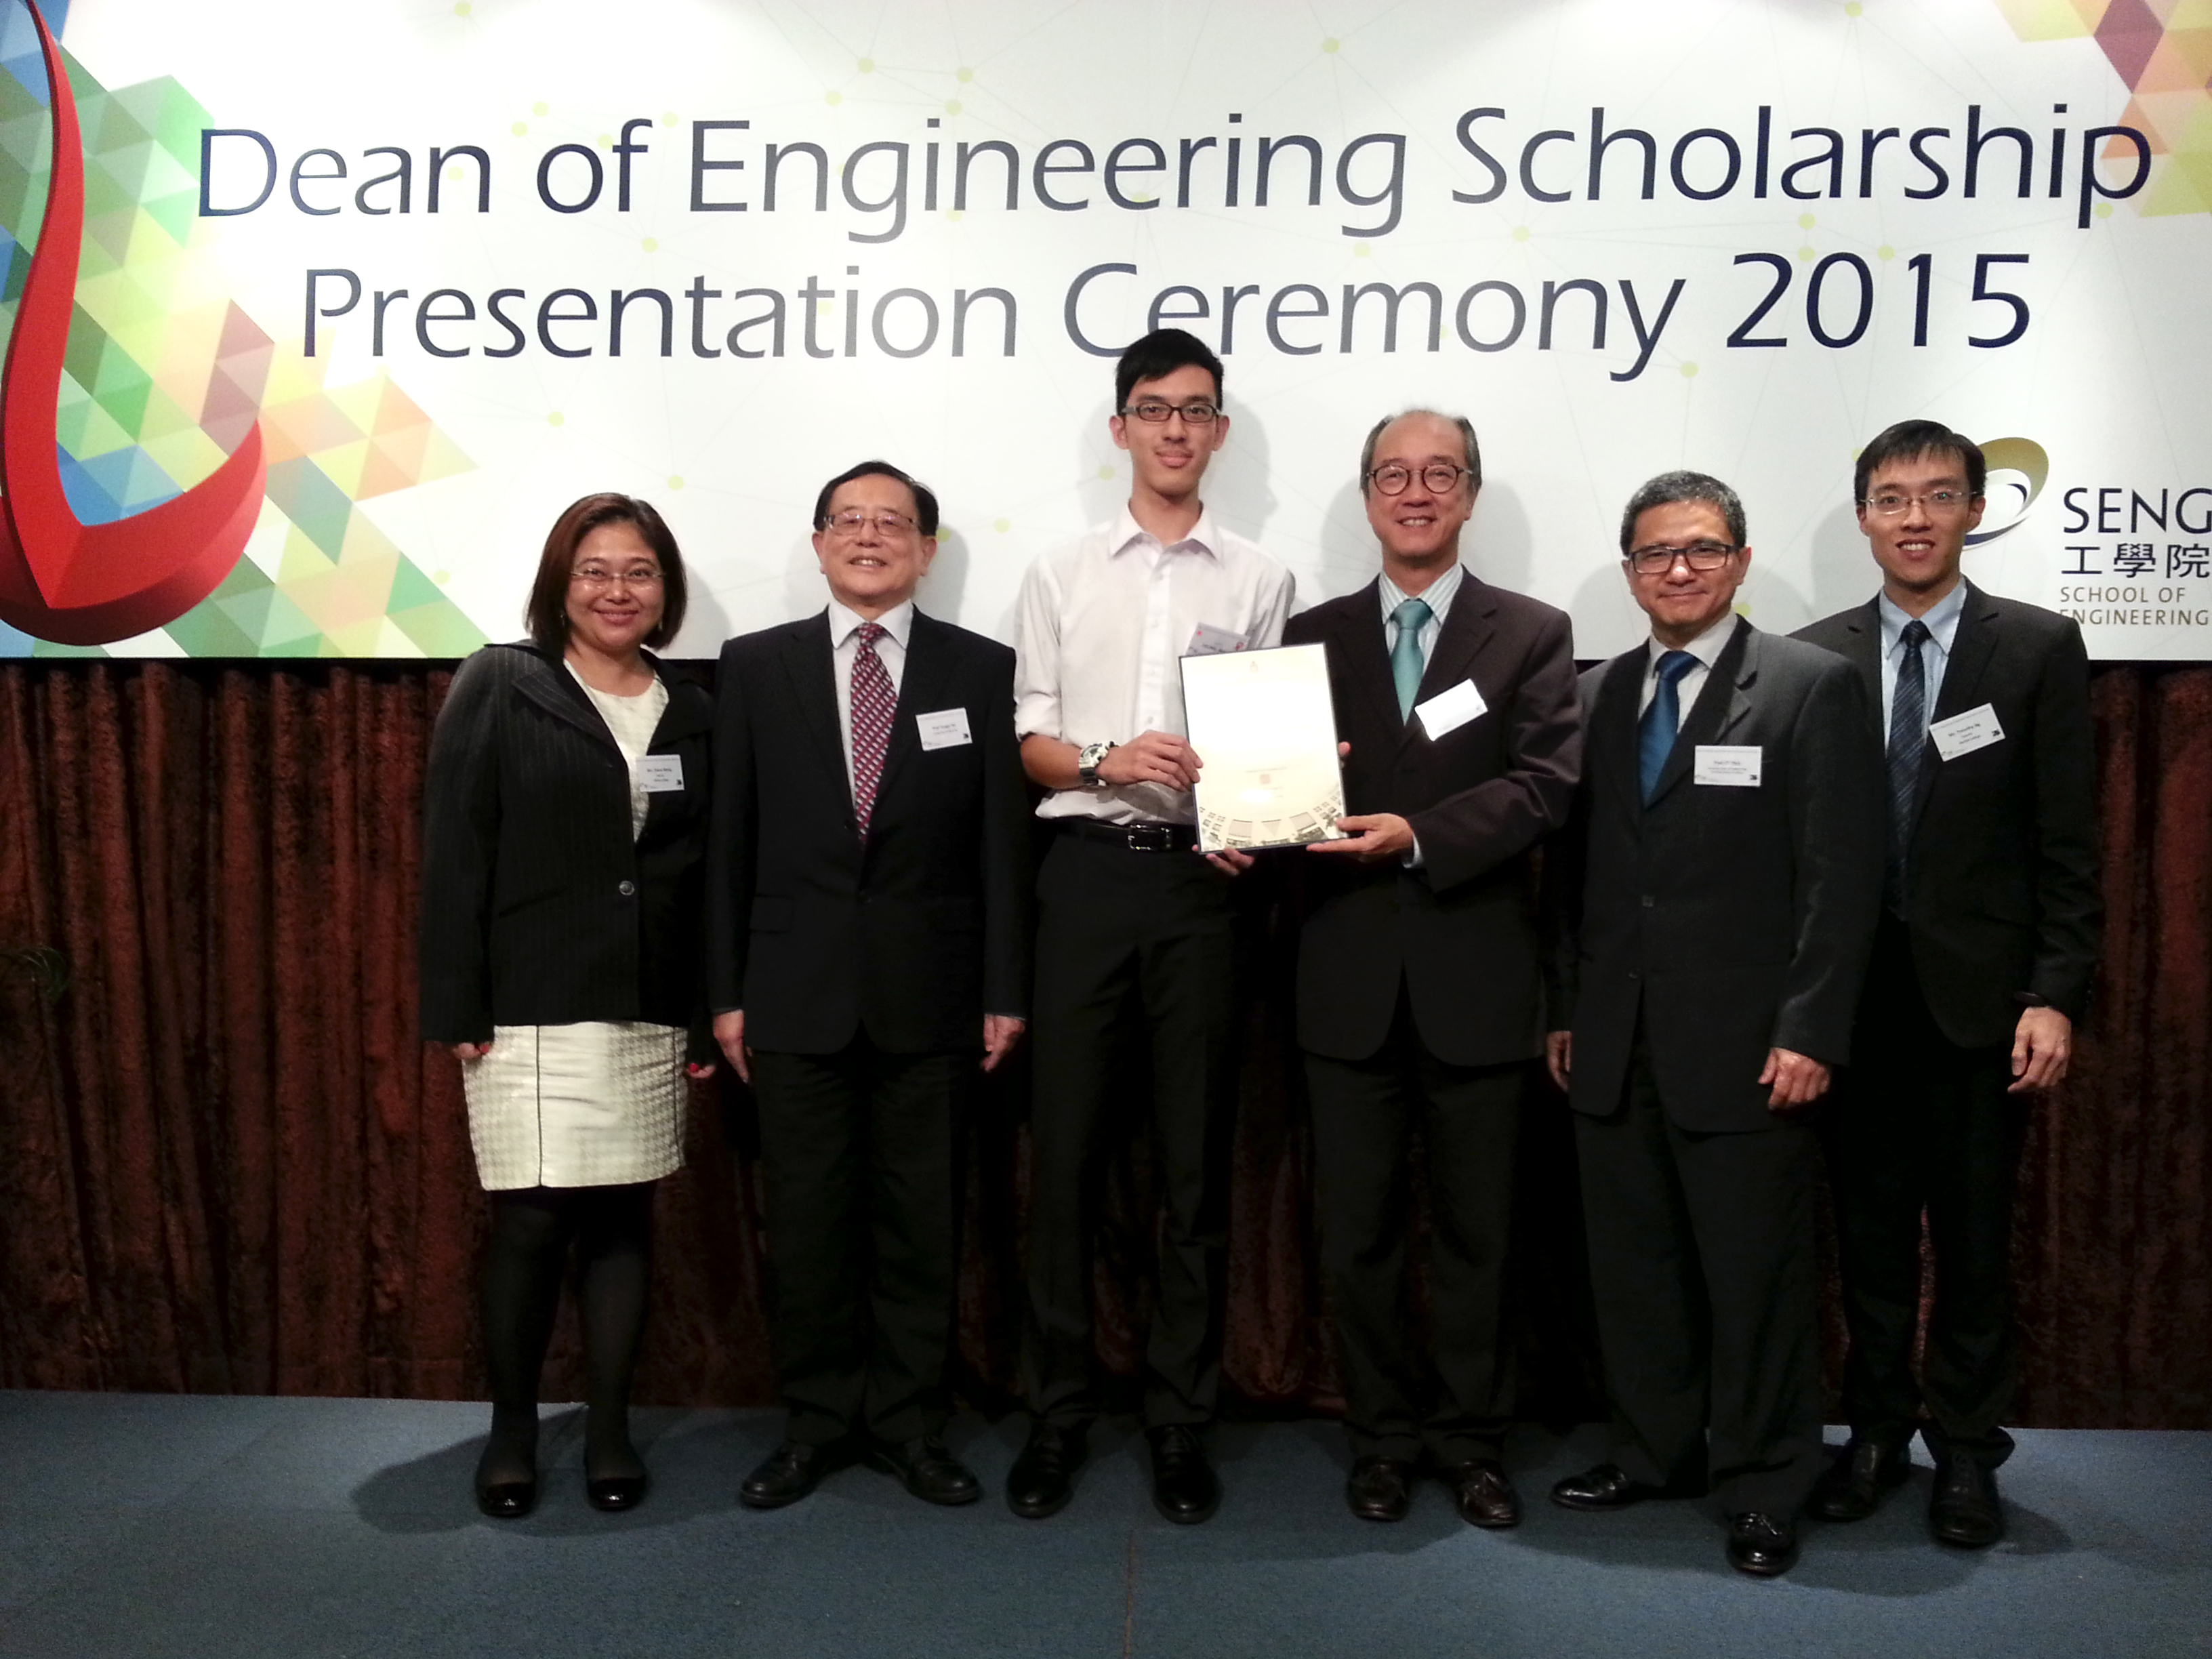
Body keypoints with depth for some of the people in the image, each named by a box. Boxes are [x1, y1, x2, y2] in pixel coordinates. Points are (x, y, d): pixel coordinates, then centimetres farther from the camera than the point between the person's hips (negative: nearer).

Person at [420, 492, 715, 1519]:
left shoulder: (692, 715, 10)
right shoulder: (500, 687, 1)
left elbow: (707, 874, 10)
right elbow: (454, 852, -3)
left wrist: (712, 1013, 5)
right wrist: (456, 1006, -9)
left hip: (651, 1012, 3)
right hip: (531, 1008, -3)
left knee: (624, 1215, 7)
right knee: (532, 1220, -4)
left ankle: (608, 1430, 19)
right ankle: (510, 1430, 15)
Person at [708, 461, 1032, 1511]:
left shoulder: (979, 669, 3)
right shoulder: (757, 666, 6)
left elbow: (1001, 840, 1)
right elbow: (731, 841, 5)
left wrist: (1004, 991, -2)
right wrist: (727, 992, 1)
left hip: (928, 992, 0)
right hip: (796, 991, 1)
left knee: (921, 1217, 7)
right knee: (807, 1217, 8)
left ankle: (908, 1423, 23)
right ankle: (817, 1422, 24)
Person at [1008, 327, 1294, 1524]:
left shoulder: (1259, 581, 9)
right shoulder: (1060, 577, 11)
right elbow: (1029, 741, 7)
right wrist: (1107, 762, -13)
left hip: (1203, 878, 0)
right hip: (1086, 871, 1)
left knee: (1197, 1157, 6)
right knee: (1063, 1147, 3)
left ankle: (1179, 1415, 19)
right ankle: (1057, 1412, 18)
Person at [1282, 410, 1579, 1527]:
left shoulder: (1532, 635, 3)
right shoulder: (1314, 636, 10)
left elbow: (1546, 782, -10)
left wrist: (1418, 835, -22)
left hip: (1477, 979, -1)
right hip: (1351, 981, 2)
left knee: (1475, 1228, 10)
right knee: (1358, 1229, 10)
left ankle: (1470, 1439, 27)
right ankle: (1383, 1435, 26)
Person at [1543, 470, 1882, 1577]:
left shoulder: (1812, 685, -3)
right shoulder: (1595, 694, 12)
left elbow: (1842, 873, -8)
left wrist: (1811, 1030, -13)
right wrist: (1564, 1009, 10)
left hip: (1742, 1047, -4)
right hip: (1613, 1046, 5)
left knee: (1755, 1276, 5)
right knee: (1633, 1267, 12)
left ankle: (1762, 1488, 20)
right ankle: (1654, 1454, 29)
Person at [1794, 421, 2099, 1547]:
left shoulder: (2038, 649, -1)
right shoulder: (1815, 657, 4)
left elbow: (2066, 842, -3)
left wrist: (2055, 996, -9)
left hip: (1978, 990, -1)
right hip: (1853, 989, 2)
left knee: (1973, 1232, 8)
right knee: (1869, 1225, 12)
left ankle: (1965, 1446, 24)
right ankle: (1877, 1430, 27)